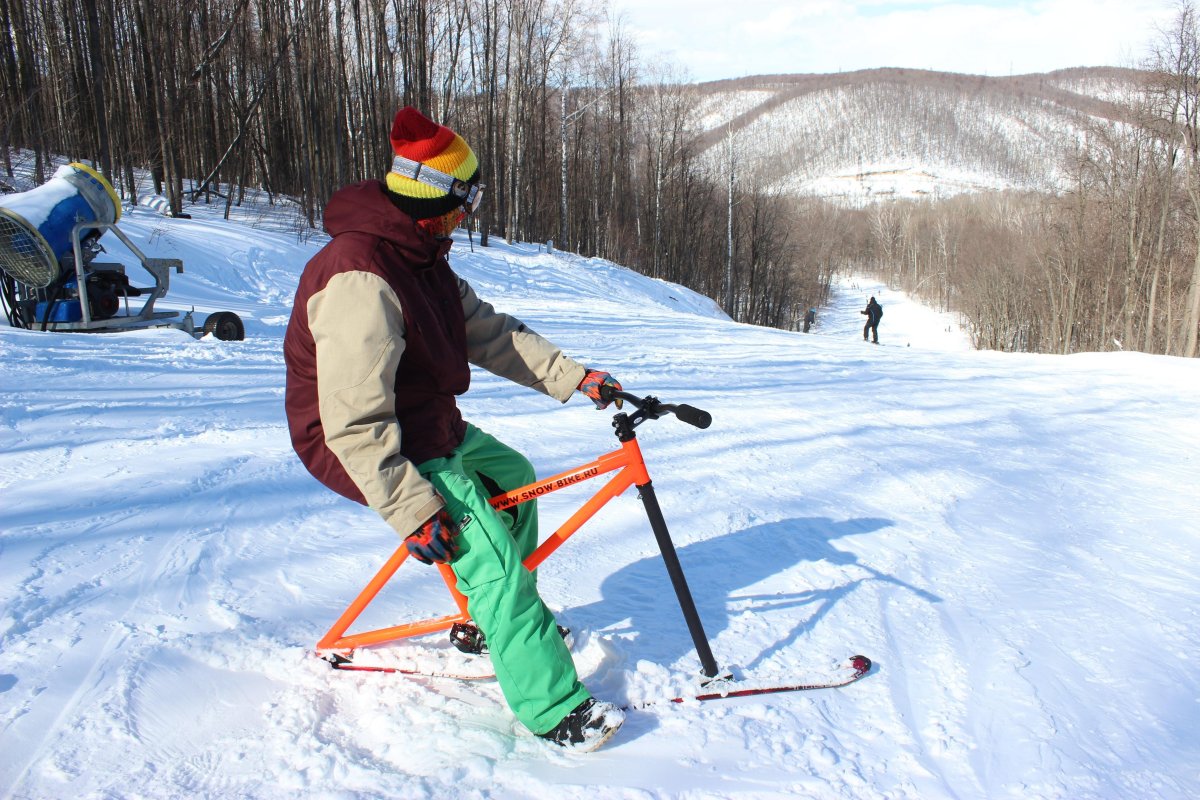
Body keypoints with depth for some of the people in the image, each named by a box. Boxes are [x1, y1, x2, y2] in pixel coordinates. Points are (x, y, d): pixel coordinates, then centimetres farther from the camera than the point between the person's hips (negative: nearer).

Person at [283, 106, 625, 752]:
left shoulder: (420, 255, 3)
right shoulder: (361, 277, -30)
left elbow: (488, 330, 5)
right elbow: (355, 422, -32)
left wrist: (574, 377, 0)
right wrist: (411, 511, -30)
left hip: (431, 427, 10)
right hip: (368, 450, -10)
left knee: (511, 474, 21)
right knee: (490, 553, -15)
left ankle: (501, 618, 35)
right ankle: (553, 710, -6)